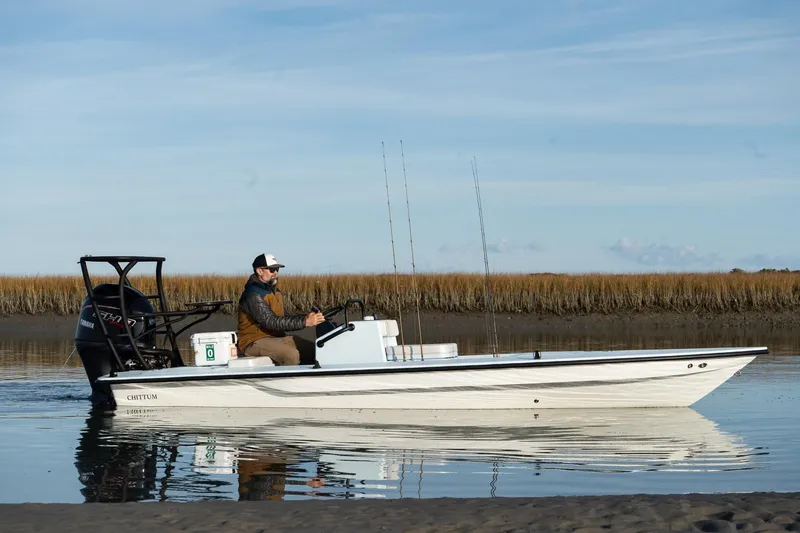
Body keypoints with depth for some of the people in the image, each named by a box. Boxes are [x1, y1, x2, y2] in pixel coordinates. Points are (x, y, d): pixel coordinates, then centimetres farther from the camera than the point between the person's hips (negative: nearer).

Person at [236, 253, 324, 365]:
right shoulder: (253, 294, -16)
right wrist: (305, 322, -29)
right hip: (255, 341, -9)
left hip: (277, 337, 9)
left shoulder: (275, 291, 17)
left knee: (312, 349, -4)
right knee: (291, 354, -32)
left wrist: (305, 317, -5)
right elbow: (271, 322, -25)